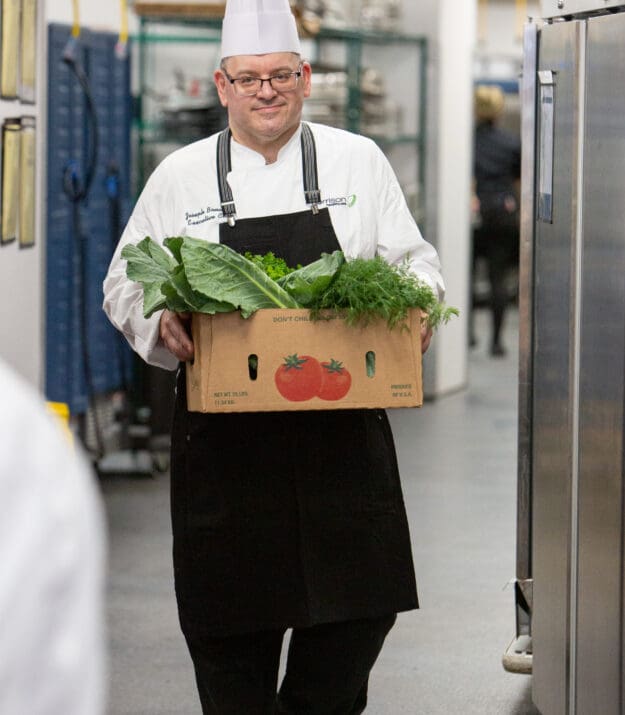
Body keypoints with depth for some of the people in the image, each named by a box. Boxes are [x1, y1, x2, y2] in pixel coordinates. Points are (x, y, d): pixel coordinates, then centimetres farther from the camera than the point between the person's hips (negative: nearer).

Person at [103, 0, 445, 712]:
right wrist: (163, 323, -11)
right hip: (224, 434, 0)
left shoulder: (359, 162, 8)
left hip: (341, 431, 1)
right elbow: (127, 283, 10)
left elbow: (415, 262, 13)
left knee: (360, 606, -2)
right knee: (229, 625, 3)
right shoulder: (180, 177, 6)